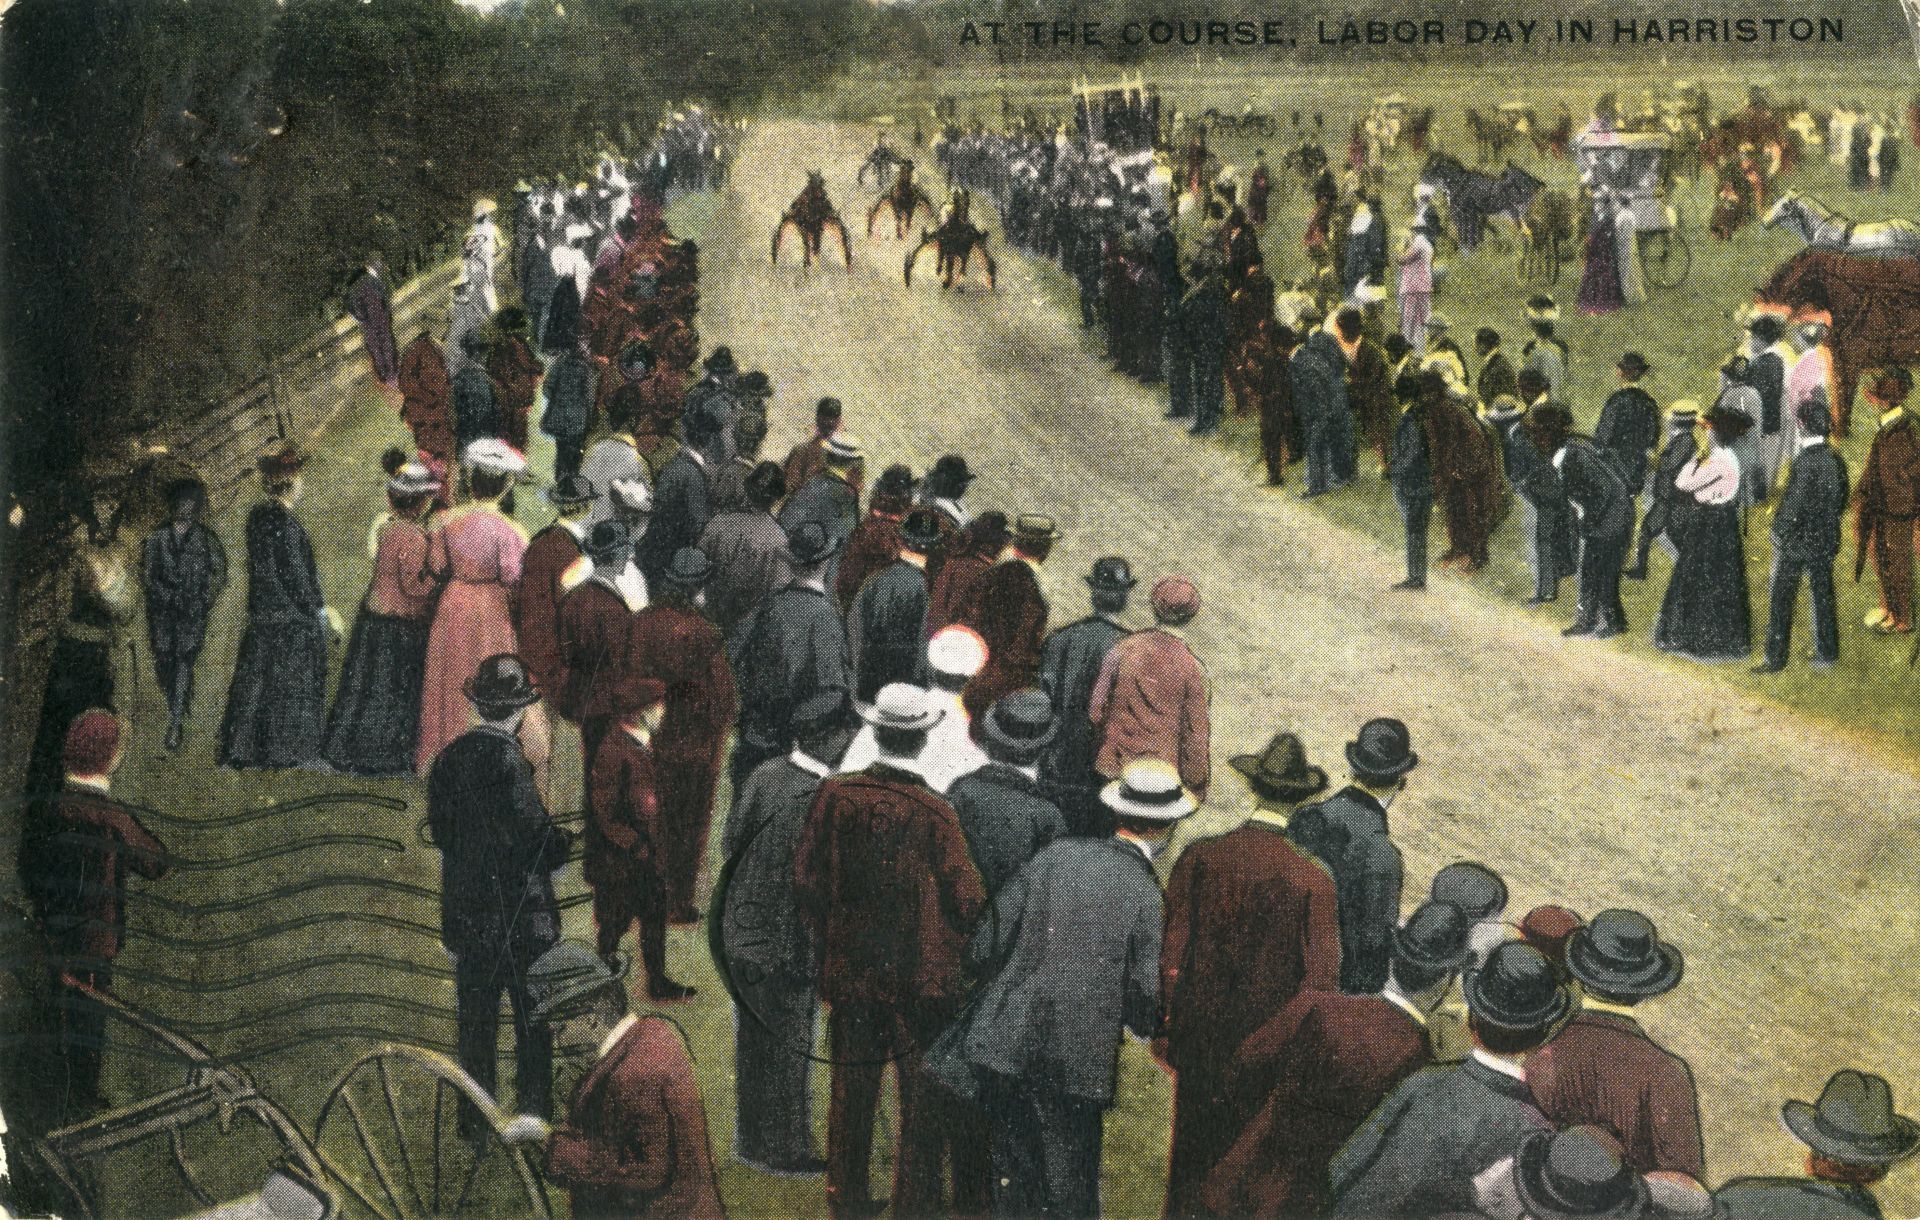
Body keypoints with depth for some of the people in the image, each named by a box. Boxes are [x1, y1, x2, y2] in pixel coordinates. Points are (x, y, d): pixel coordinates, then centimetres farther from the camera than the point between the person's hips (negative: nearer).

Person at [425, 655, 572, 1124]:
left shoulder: (448, 757, 2)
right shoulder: (508, 760, -19)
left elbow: (439, 832, 9)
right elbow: (532, 840, -19)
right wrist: (567, 837, -1)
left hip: (464, 908, 6)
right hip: (520, 915, -6)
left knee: (476, 1019, 13)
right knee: (534, 1018, 5)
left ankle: (476, 1117, 18)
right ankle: (533, 1115, 8)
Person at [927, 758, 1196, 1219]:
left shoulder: (1056, 856, -2)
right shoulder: (1149, 898, -9)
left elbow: (984, 947, 0)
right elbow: (1147, 1010, -8)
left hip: (1005, 1044, 3)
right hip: (1076, 1063, -3)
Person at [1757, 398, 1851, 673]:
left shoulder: (1805, 462, -25)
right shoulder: (1835, 458, -3)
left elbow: (1794, 505, -23)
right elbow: (1844, 496, 9)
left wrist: (1778, 532, -9)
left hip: (1795, 543, -7)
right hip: (1825, 541, 7)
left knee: (1781, 599, 6)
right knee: (1823, 595, 19)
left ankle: (1776, 657, 12)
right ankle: (1827, 652, 30)